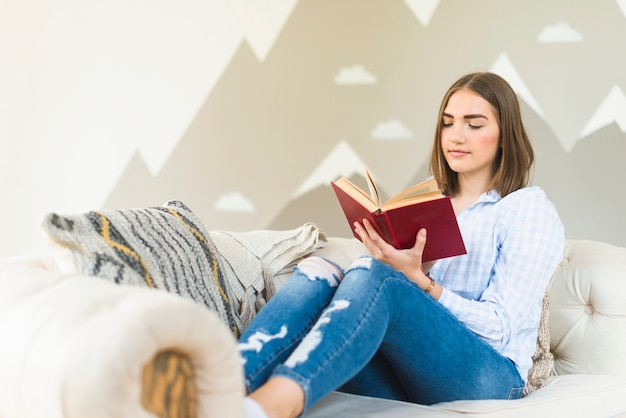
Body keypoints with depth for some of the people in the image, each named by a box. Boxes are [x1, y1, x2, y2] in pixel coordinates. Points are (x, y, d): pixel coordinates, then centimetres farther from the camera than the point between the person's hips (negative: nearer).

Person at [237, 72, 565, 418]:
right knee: (318, 271, -20)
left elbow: (499, 328, -5)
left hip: (485, 377, -5)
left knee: (374, 276, -31)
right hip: (404, 375, 5)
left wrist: (417, 281, -19)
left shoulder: (529, 209, 4)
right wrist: (390, 255, -6)